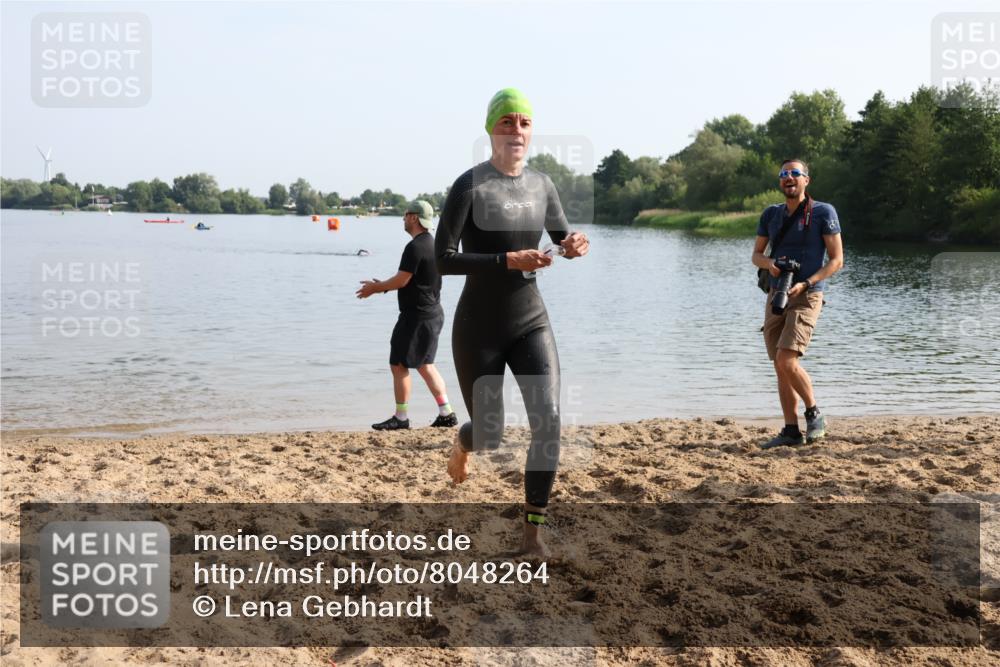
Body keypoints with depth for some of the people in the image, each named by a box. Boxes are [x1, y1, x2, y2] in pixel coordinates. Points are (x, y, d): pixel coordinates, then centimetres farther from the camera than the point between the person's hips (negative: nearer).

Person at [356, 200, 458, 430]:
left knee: (399, 364, -1)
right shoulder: (432, 244, 13)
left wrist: (375, 288, -3)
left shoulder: (415, 247, -18)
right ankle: (446, 413, 14)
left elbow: (402, 280, -18)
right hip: (433, 313, 10)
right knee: (425, 365, 16)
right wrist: (382, 286, 20)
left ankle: (401, 417, 5)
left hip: (416, 316, -10)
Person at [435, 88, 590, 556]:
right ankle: (463, 442, 47)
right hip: (479, 329, -3)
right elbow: (443, 260, -19)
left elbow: (563, 238, 17)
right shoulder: (470, 186, -13)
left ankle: (533, 530, -1)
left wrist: (575, 246, -8)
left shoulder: (541, 184, 2)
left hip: (531, 323, 4)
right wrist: (508, 260, -29)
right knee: (490, 436, 7)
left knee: (549, 418, -15)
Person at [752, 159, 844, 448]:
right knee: (781, 367, 4)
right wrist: (769, 263, -9)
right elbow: (756, 255, 15)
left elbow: (836, 260, -6)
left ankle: (814, 414, 3)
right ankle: (791, 431, 10)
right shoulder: (771, 214, 11)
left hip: (807, 296, -6)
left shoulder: (823, 212, -4)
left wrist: (805, 284, -18)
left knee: (786, 361, -19)